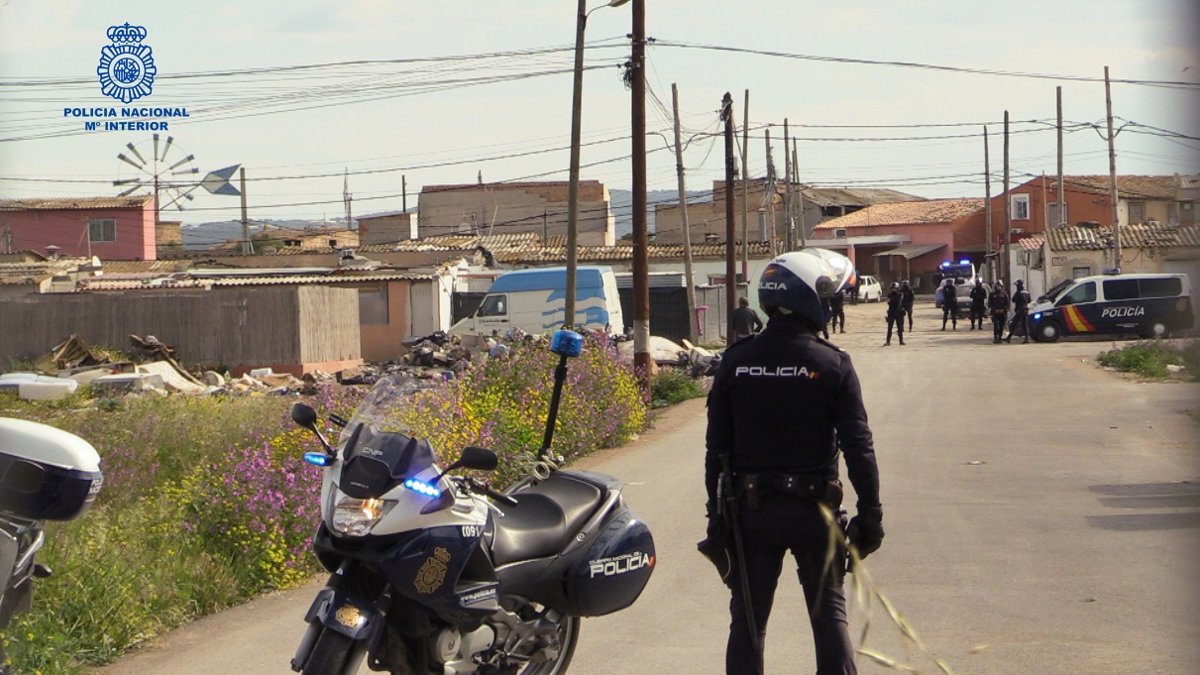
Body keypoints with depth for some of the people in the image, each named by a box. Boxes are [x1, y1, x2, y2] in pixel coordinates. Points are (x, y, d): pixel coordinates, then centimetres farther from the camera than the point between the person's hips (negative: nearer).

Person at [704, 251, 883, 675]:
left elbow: (716, 445, 2)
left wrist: (716, 508, 9)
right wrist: (870, 512, -3)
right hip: (814, 509, -2)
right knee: (829, 615, 8)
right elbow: (858, 446, -9)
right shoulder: (832, 365, -8)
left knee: (747, 620, 8)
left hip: (751, 509, 2)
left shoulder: (734, 363, 0)